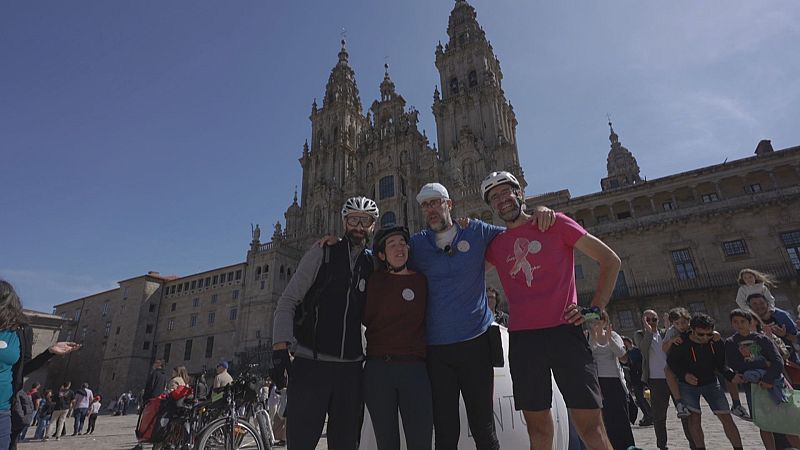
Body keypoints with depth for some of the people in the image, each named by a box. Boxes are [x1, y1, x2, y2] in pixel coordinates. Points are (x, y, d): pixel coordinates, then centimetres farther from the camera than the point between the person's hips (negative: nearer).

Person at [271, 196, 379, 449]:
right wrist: (280, 349, -14)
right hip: (310, 363, -3)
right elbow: (287, 302, -3)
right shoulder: (322, 253, -1)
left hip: (350, 367, 4)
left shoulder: (374, 264, 9)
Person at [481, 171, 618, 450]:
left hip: (564, 331, -3)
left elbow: (610, 260, 7)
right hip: (522, 338, 3)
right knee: (537, 426, 11)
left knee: (590, 425, -3)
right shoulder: (496, 245, 13)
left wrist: (596, 308, -3)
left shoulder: (555, 224, 5)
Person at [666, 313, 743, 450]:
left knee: (726, 417, -1)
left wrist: (731, 376, -22)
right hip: (688, 384, -2)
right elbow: (671, 361, -9)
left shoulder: (716, 342, -16)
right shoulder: (681, 344, -24)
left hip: (711, 383, 2)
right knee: (694, 418, -4)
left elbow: (721, 364, -4)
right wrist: (684, 375, -22)